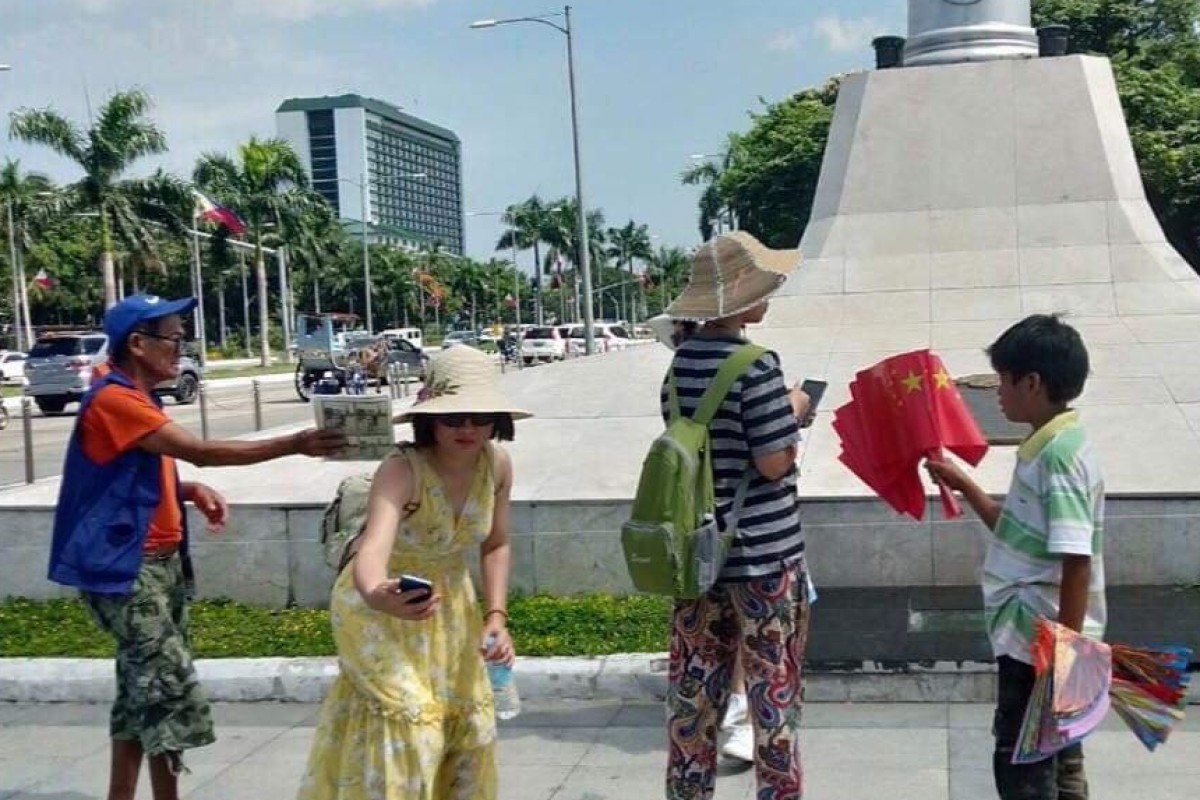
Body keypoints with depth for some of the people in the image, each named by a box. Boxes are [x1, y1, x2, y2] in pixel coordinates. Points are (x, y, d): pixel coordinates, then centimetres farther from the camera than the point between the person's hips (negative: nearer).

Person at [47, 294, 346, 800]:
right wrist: (294, 445, -25)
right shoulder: (114, 400, -18)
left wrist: (192, 492, 2)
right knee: (171, 687, -10)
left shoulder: (137, 399, 14)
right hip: (125, 568, -10)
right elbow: (202, 452, -24)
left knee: (143, 690, 14)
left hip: (160, 562, 10)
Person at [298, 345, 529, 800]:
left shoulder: (497, 465, -16)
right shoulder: (402, 471, -33)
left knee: (466, 725, 12)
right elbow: (373, 547, -50)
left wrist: (495, 617, -8)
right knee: (406, 730, -11)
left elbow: (495, 547, 0)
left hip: (448, 606, 6)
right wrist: (377, 595, -70)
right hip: (380, 609, -5)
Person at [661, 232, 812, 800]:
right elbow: (774, 463, -18)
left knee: (695, 682, 14)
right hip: (761, 552, -6)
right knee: (773, 687, 7)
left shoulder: (681, 362, 4)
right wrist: (793, 414, 0)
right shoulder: (756, 365, -17)